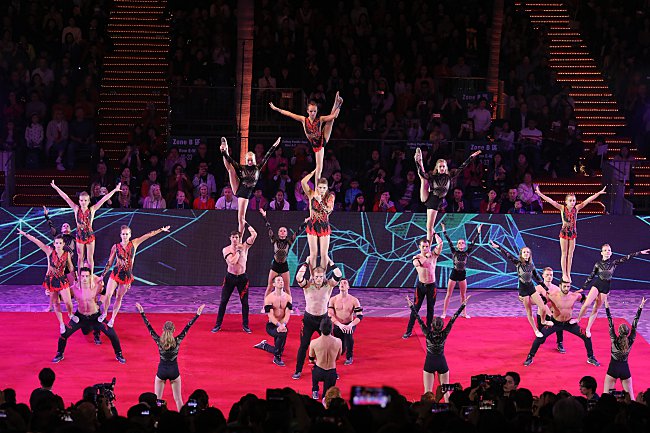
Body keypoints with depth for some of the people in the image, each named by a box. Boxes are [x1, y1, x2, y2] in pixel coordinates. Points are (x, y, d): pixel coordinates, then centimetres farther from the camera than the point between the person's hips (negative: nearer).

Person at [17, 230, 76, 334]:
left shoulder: (67, 254, -5)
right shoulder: (49, 251, -10)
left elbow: (71, 267, 7)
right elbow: (37, 241, -14)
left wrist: (75, 278, 10)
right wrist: (25, 234, -16)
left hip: (62, 280, 0)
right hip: (50, 280, 0)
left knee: (68, 302, -6)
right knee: (56, 303, 7)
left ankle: (70, 315, 27)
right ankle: (61, 324, 21)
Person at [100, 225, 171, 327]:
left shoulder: (134, 244, 0)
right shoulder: (116, 247, -2)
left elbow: (148, 235, 1)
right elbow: (109, 263, 6)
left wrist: (161, 229, 1)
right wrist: (103, 275, 7)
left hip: (127, 276, 0)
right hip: (115, 274, 0)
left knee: (119, 298, 8)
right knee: (108, 295, -9)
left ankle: (113, 318, 21)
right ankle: (104, 313, 16)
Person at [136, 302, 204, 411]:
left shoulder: (159, 341, -14)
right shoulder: (177, 341, -15)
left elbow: (149, 327, -9)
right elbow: (187, 327, -11)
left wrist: (142, 313, -5)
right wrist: (197, 314, -8)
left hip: (161, 372, 0)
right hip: (174, 372, 0)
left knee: (157, 399, 9)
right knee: (178, 399, 10)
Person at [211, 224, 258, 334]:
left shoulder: (244, 246, -1)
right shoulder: (226, 250, -5)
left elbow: (254, 234, -11)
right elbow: (232, 261, -21)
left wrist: (246, 224, -5)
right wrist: (238, 250, -13)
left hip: (242, 277, 1)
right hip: (230, 277, -1)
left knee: (245, 302, 2)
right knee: (223, 301, 1)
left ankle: (245, 325, 13)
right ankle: (218, 325, 8)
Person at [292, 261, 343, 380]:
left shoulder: (328, 285, -7)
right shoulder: (307, 285, -10)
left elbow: (338, 276, -21)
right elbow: (298, 278, -28)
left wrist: (331, 263, -16)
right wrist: (306, 264, -21)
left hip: (323, 318, 1)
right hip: (309, 319, -1)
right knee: (303, 346, 6)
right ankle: (298, 371, 18)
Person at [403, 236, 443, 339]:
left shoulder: (433, 255, -2)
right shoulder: (416, 257, -2)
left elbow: (440, 243, -14)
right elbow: (418, 263, -26)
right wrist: (427, 256, -26)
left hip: (431, 285, 0)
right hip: (421, 285, 0)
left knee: (430, 308, 7)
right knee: (415, 308, 0)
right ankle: (409, 330, 4)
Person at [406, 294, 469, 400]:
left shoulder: (428, 334, -18)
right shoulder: (444, 334, -16)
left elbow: (419, 319, -15)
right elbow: (453, 319, -13)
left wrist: (411, 305, -11)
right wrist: (463, 304, -11)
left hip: (429, 363, -1)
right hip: (442, 363, 1)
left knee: (427, 392, 0)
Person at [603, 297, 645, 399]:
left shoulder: (614, 341, -14)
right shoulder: (631, 341, -9)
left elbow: (611, 325, -13)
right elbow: (634, 325, -5)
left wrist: (607, 307, -12)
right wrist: (640, 308, 0)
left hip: (613, 369, -2)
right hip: (625, 369, 2)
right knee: (630, 397, 9)